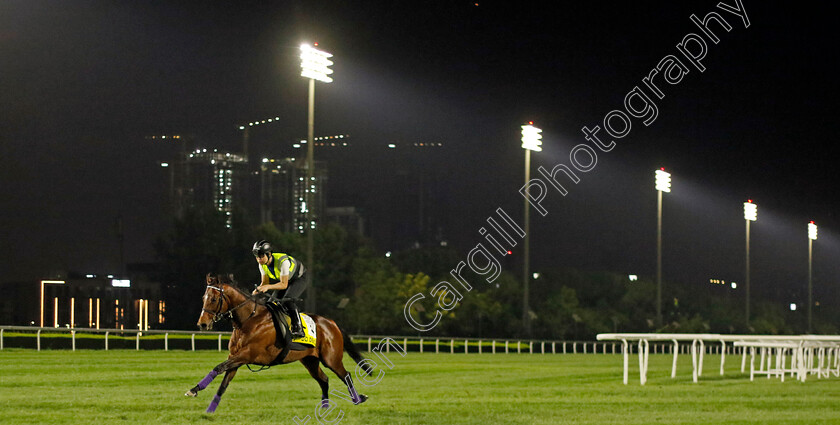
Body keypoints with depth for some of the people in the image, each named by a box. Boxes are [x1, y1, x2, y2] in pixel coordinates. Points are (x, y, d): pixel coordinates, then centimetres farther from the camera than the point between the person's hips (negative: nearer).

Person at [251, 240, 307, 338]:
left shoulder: (283, 261, -37)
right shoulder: (262, 264, -15)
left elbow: (284, 285, -35)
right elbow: (264, 282, -6)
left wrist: (268, 287, -49)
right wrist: (258, 290, -29)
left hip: (300, 279, -8)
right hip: (284, 280, 8)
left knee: (287, 300, -29)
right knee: (272, 301, -6)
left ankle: (298, 328, -25)